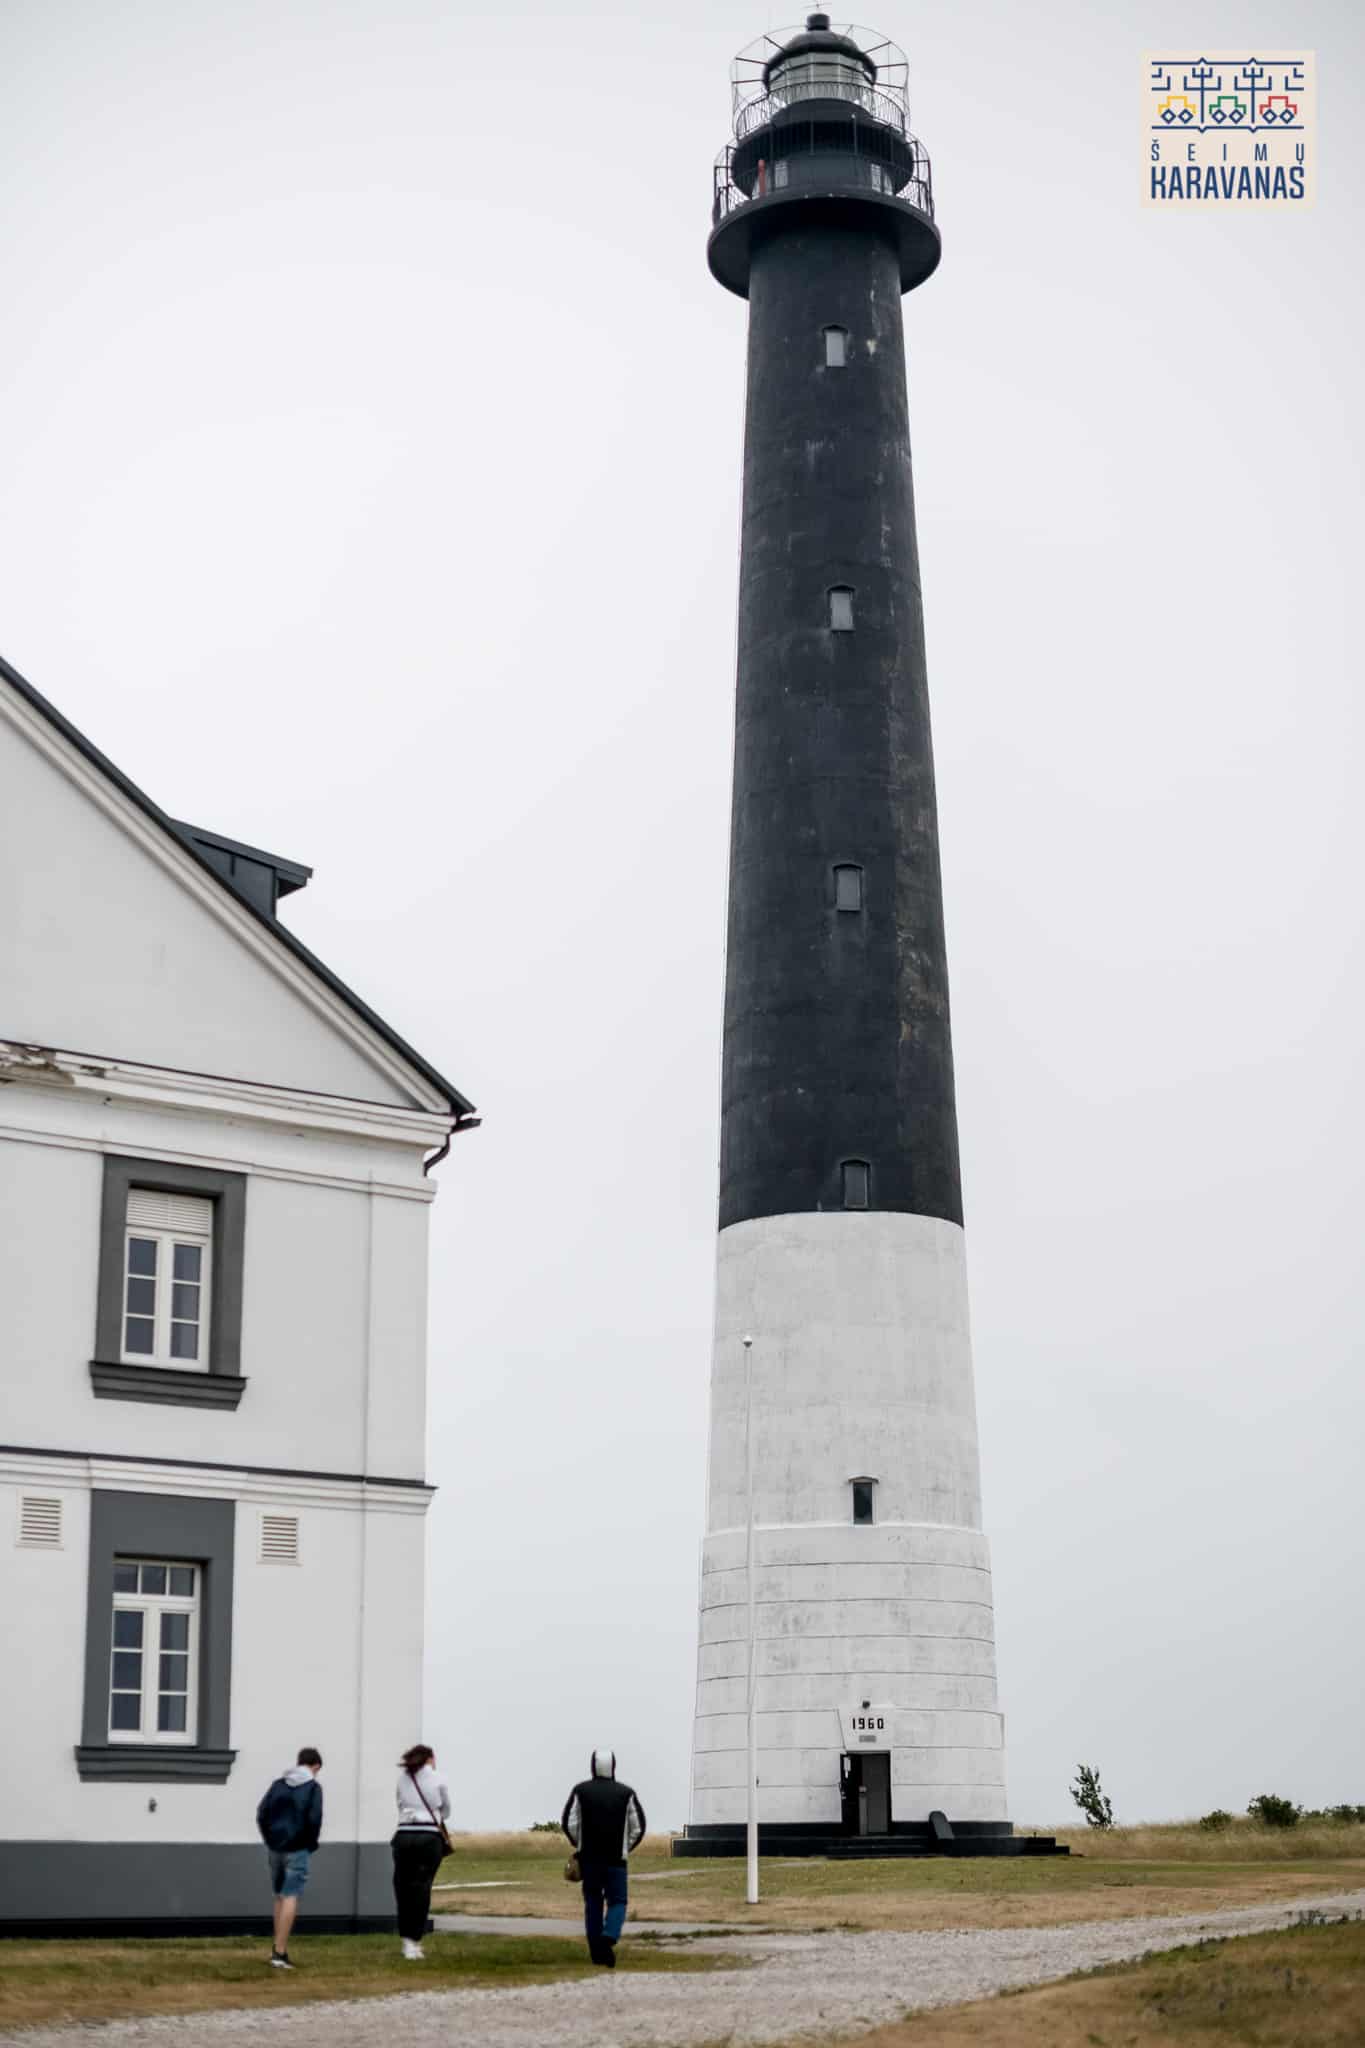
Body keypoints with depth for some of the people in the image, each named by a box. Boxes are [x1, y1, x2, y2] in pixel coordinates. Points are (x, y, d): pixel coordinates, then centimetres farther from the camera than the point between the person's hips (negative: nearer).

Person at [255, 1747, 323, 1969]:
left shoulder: (278, 1784, 11)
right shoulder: (313, 1787, -3)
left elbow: (262, 1814, 6)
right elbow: (314, 1819, -12)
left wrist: (269, 1840, 14)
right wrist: (311, 1844, 3)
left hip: (275, 1847, 5)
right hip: (297, 1850, -5)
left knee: (280, 1897, 17)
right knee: (290, 1898, -5)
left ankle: (278, 1948, 20)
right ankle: (279, 1952, -11)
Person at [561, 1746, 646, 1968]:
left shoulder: (580, 1791, -1)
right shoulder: (626, 1793, -1)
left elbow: (569, 1824, -4)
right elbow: (638, 1827, 0)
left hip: (589, 1858, 1)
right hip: (616, 1859, -1)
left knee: (592, 1903, 12)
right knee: (617, 1902, 5)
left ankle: (597, 1952, 11)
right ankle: (608, 1937, -22)